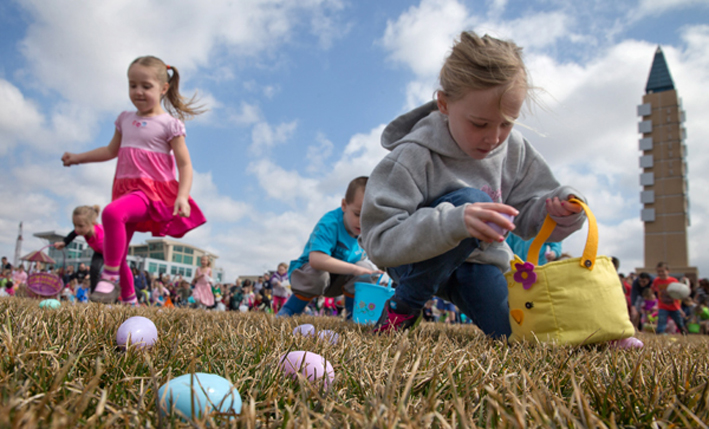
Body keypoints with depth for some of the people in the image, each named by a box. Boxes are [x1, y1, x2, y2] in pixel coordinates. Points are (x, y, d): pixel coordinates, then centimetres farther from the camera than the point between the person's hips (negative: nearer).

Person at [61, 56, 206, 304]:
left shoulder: (169, 124, -5)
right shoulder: (125, 119, 15)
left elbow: (185, 164, -9)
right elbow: (112, 151, 31)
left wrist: (182, 197, -22)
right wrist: (78, 158, 28)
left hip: (153, 190, -7)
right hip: (125, 188, 7)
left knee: (112, 212, -36)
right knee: (115, 250, 9)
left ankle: (110, 276, -24)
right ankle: (129, 299, 27)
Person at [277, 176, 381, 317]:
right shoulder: (329, 223, -33)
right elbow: (316, 259, -48)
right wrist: (354, 269, -50)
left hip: (338, 279, 5)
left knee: (366, 266, -19)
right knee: (316, 274, -37)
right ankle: (287, 313, -12)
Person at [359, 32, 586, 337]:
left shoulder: (514, 150, -7)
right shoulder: (414, 157, -26)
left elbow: (527, 218, 0)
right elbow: (379, 242, -34)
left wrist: (560, 211, -26)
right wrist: (455, 222, -50)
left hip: (480, 260, 5)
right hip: (420, 261, -5)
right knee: (471, 199, -34)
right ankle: (403, 307, -13)